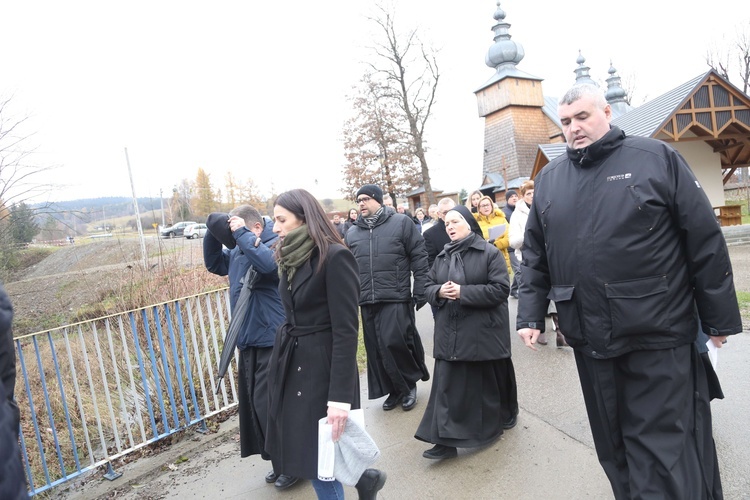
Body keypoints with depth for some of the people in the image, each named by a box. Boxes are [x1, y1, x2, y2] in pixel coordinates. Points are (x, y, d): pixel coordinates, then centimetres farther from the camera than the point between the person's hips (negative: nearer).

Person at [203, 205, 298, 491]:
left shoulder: (276, 243, -12)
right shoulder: (239, 251, 13)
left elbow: (268, 264, -32)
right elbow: (214, 264, 23)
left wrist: (241, 233, -23)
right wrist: (214, 233, 8)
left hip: (272, 341, -9)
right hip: (248, 341, 9)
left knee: (271, 404, -3)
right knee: (255, 404, 15)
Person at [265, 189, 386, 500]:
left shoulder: (334, 256, -17)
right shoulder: (291, 257, 7)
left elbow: (345, 330, -20)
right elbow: (293, 319, 12)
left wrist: (340, 395, -22)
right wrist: (281, 366, 13)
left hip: (324, 366, -8)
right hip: (293, 364, 8)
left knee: (319, 459, 5)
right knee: (309, 453, 17)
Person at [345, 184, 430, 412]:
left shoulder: (401, 223, -1)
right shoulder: (352, 233, 10)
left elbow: (419, 258, -3)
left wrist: (420, 292, -7)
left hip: (396, 299, -4)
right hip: (367, 302, 5)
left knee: (394, 342, -9)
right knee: (376, 349, 8)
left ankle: (410, 383, 17)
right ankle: (395, 390, 25)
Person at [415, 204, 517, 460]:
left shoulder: (489, 253, -7)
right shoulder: (442, 257, 10)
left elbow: (500, 289, -15)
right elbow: (428, 287, 13)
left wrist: (463, 292, -20)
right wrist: (439, 292, -11)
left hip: (483, 331, -4)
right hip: (450, 333, 4)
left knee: (490, 380, 14)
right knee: (448, 385, 1)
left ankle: (503, 417, 42)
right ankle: (446, 440, 7)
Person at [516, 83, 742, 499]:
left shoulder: (657, 158, -2)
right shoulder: (548, 179, 8)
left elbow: (706, 242, -2)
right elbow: (534, 256, 10)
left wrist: (719, 317, -1)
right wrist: (530, 314, 3)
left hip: (659, 336, -3)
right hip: (590, 340, 4)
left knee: (664, 448, 4)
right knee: (613, 446, 18)